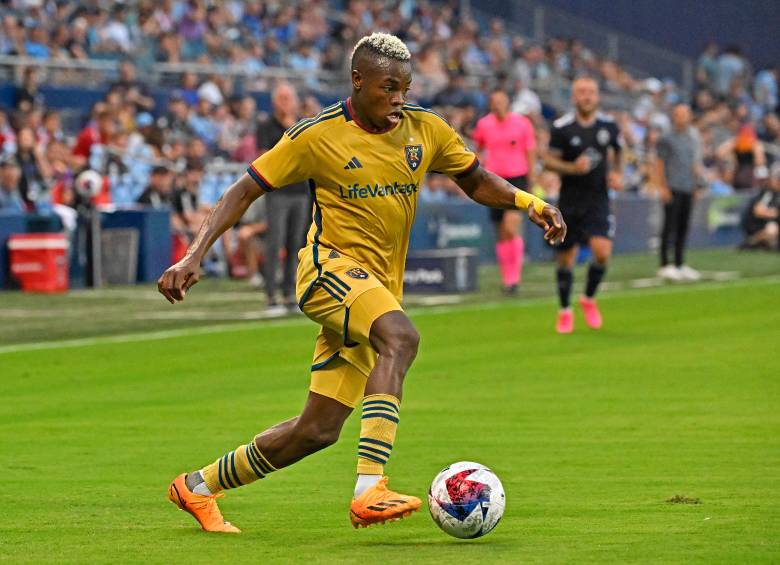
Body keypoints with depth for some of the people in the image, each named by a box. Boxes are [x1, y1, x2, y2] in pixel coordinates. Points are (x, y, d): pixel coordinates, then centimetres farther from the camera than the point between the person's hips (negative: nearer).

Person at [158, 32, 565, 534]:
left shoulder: (425, 129, 5)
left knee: (318, 430, 3)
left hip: (379, 288, 6)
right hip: (331, 267, -6)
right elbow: (245, 192, -2)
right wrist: (194, 257, -12)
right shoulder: (318, 136, -7)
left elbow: (476, 182, 18)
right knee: (401, 337, -36)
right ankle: (369, 491, -45)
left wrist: (529, 203, -2)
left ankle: (198, 486, 24)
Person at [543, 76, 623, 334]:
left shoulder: (608, 125, 1)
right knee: (565, 259, 3)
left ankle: (589, 299, 9)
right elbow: (548, 160, -4)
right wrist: (572, 167, -20)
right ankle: (565, 311, 23)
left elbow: (618, 151, 20)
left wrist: (617, 174, 3)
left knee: (602, 252, -17)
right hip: (569, 202, -1)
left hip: (598, 199, 1)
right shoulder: (561, 127, -7)